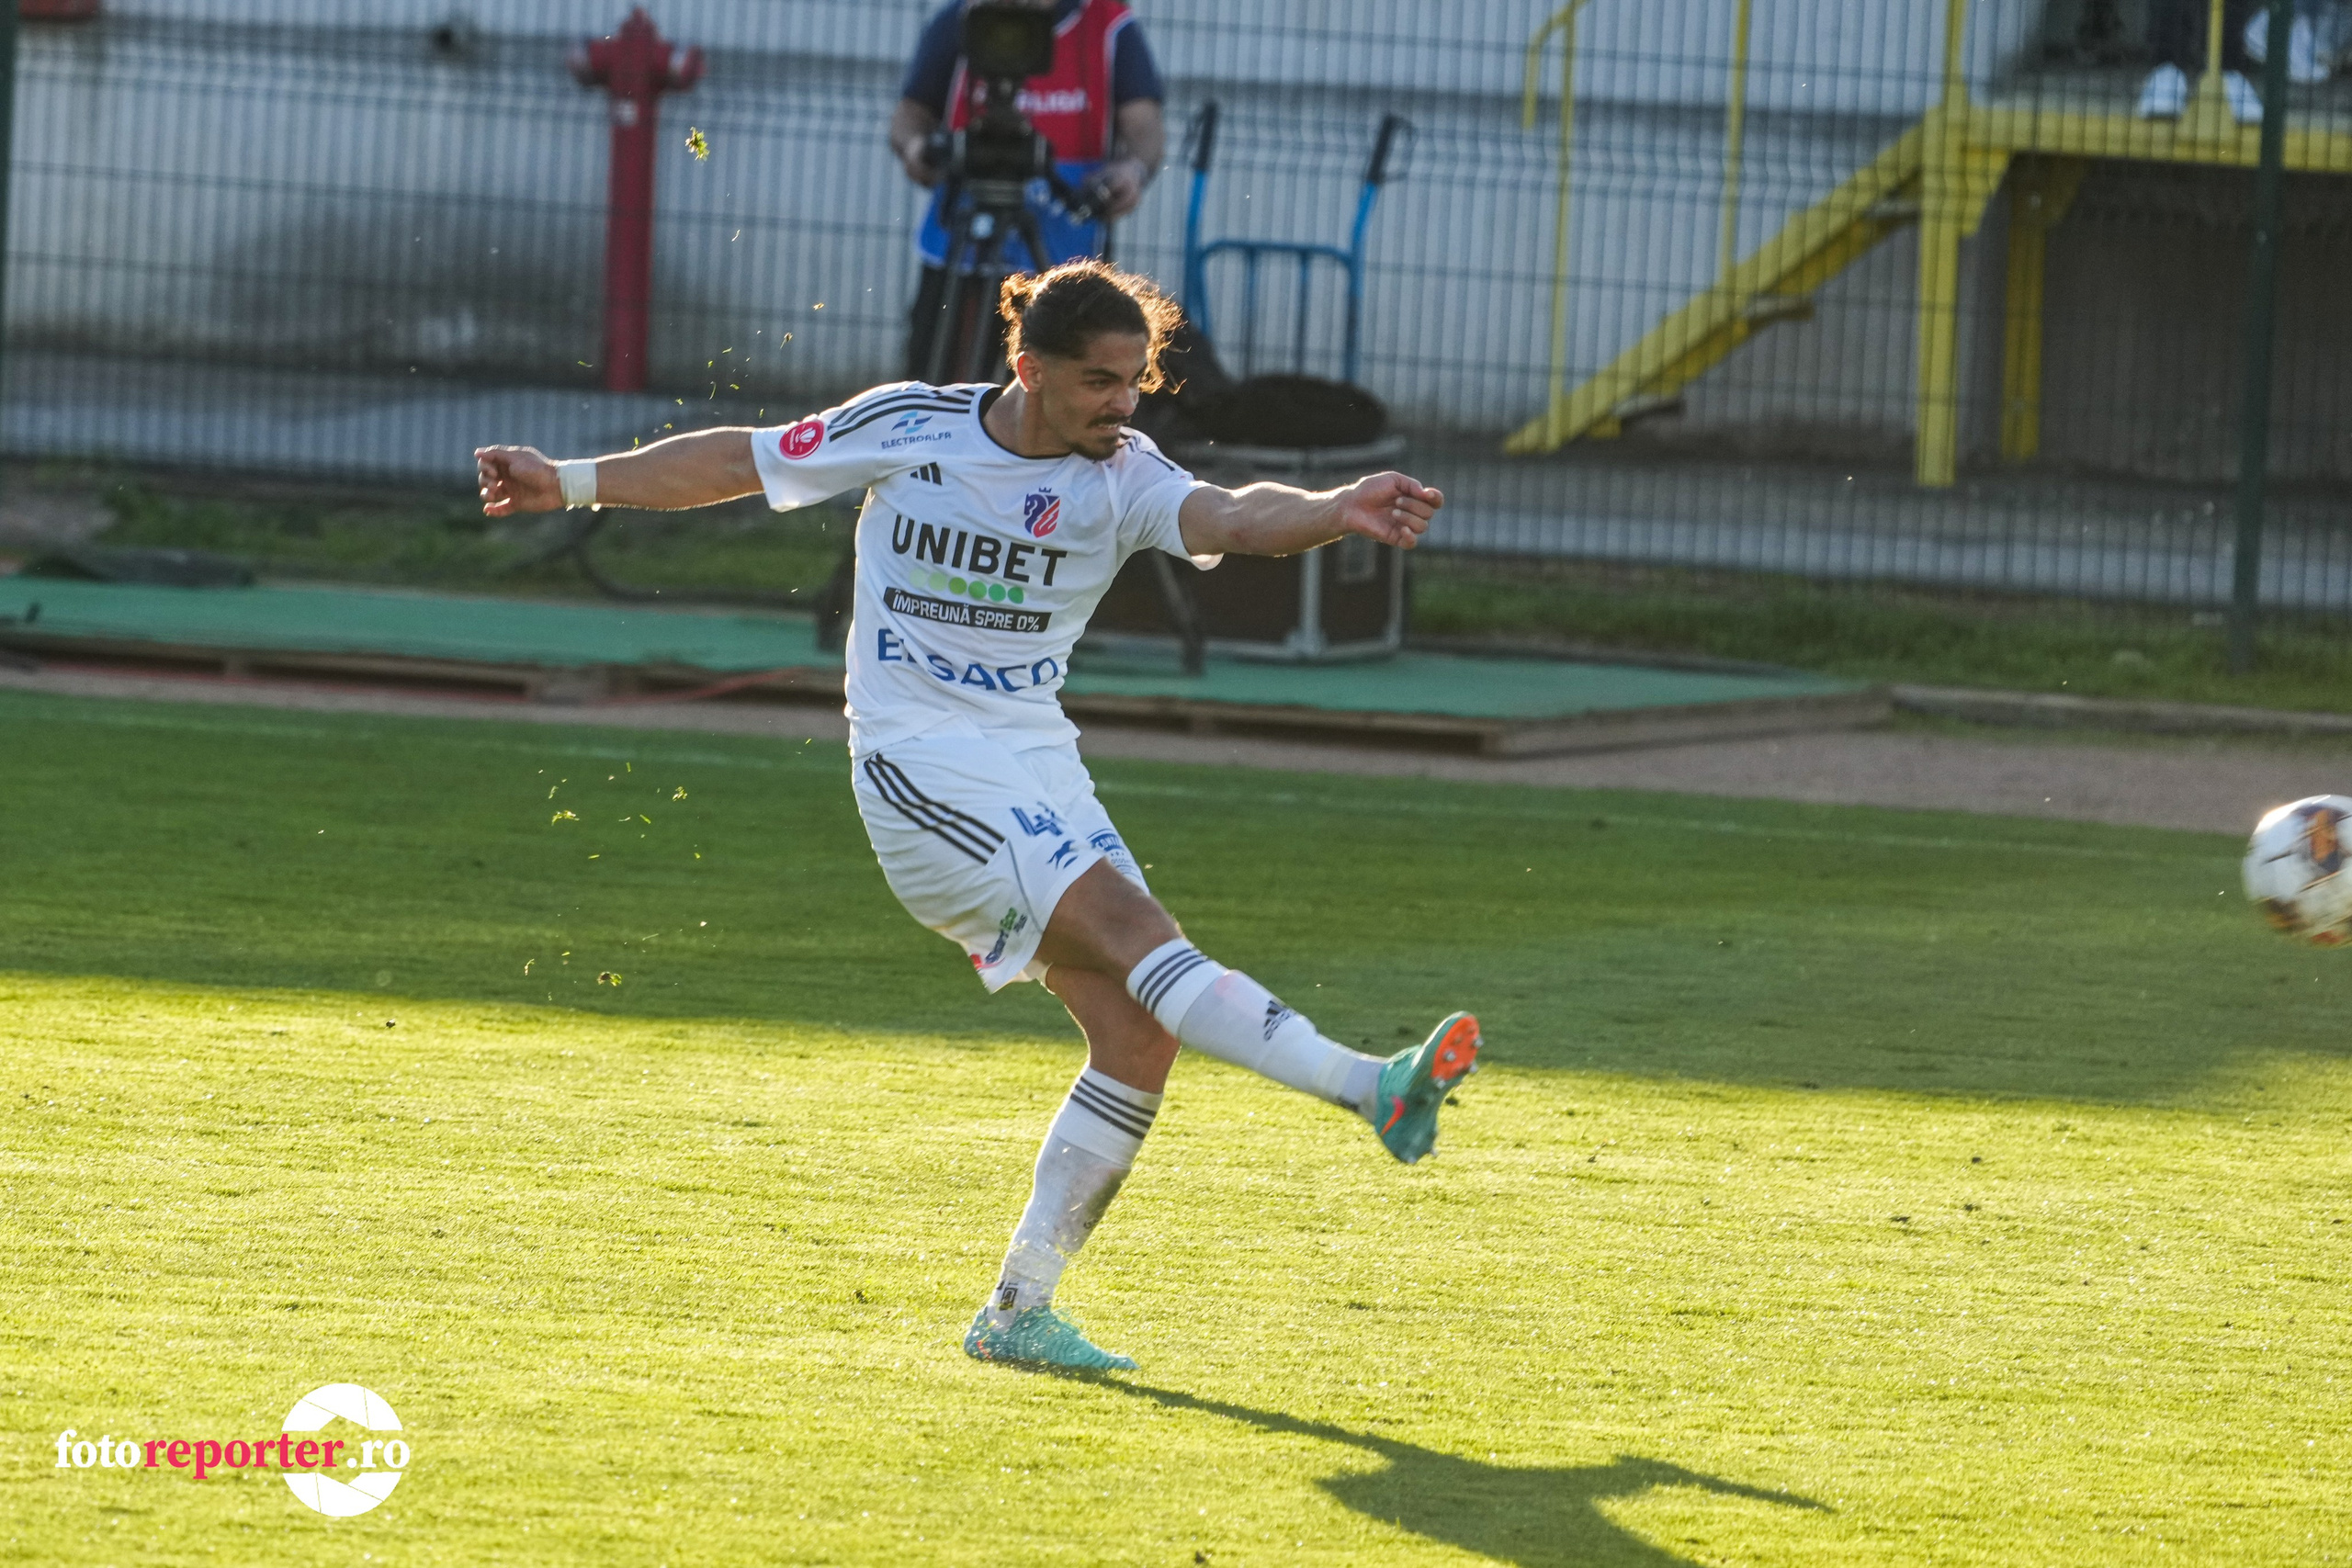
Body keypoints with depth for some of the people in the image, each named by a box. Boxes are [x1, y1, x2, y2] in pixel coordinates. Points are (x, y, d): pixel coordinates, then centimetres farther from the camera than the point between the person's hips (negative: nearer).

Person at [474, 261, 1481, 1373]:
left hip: (1036, 762, 5)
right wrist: (571, 482, 7)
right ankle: (1367, 1087, -38)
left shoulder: (1120, 476, -2)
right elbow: (739, 460, 8)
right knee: (1132, 929, -24)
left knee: (1138, 1031, -5)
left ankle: (1018, 1310, 3)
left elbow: (1227, 517, -23)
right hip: (919, 758, -5)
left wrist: (1332, 515, -44)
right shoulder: (909, 427, -4)